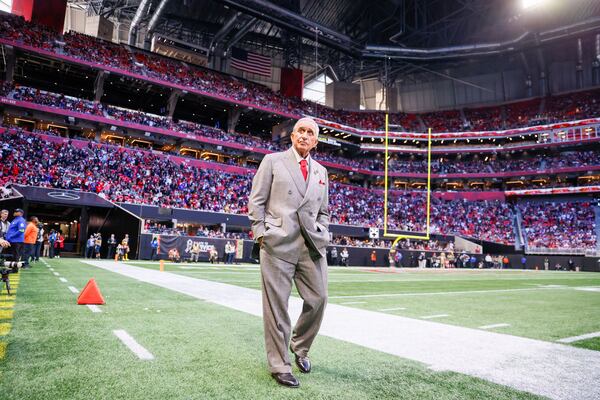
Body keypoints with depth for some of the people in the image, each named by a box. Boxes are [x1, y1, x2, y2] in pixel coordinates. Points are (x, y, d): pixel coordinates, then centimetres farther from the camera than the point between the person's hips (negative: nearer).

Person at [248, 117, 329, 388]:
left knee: (318, 298, 4)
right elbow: (256, 201, 4)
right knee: (277, 304, -1)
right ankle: (279, 366, 13)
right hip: (278, 242, -4)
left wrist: (322, 236, 9)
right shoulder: (273, 161, 8)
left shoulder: (321, 172, 20)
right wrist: (260, 234, -5)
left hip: (312, 244, 5)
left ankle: (300, 348, 30)